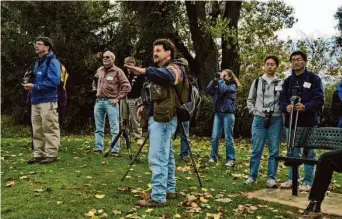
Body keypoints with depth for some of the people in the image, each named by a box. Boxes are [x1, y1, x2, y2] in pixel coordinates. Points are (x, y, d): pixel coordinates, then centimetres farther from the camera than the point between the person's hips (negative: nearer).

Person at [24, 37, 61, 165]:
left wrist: (34, 86, -16)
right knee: (37, 131, 12)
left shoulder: (52, 62, -8)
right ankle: (39, 154, 20)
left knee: (50, 130, -4)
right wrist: (29, 84, 5)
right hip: (35, 101, 9)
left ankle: (51, 155, 2)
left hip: (47, 101, -9)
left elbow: (54, 81, -19)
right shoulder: (37, 63, 20)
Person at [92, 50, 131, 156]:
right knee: (99, 128, 11)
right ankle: (98, 149, 19)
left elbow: (127, 86, -10)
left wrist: (118, 98, -12)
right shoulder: (99, 70, 12)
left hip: (111, 102, -6)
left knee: (114, 128, -3)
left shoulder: (117, 71, -6)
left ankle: (115, 150, 0)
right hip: (99, 101, 6)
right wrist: (95, 90, 17)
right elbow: (95, 82, 31)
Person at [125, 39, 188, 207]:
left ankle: (158, 197, -8)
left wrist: (145, 71, -51)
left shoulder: (174, 68, -9)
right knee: (166, 156, 15)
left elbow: (166, 75, -35)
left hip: (163, 119, -10)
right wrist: (146, 105, 10)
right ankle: (169, 190, 23)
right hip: (159, 117, 10)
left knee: (157, 158, -12)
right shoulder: (162, 69, 24)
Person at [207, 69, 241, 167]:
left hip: (228, 114, -5)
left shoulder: (232, 86, -1)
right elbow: (209, 90, 3)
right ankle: (213, 157, 13)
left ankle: (230, 159, 5)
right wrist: (215, 80, 0)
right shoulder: (218, 85, 15)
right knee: (215, 137, 2)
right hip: (218, 113, 5)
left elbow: (223, 89, -20)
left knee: (228, 138, -2)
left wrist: (221, 79, -8)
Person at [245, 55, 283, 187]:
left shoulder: (281, 83, 4)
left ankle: (271, 178, 10)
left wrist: (283, 114, -4)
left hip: (276, 120, 0)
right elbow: (250, 100, 15)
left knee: (274, 151, 2)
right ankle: (252, 176, 13)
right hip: (259, 119, 1)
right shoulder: (257, 82, 8)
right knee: (256, 150, 4)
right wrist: (254, 111, 3)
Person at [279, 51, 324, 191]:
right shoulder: (288, 81, 14)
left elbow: (319, 99, -8)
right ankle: (292, 179, 21)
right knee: (292, 152, 11)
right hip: (291, 121, 5)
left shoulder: (314, 78, -1)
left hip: (308, 122, -4)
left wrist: (305, 107, -24)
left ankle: (308, 181, 11)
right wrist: (286, 107, -14)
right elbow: (282, 99, 8)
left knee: (309, 152, 3)